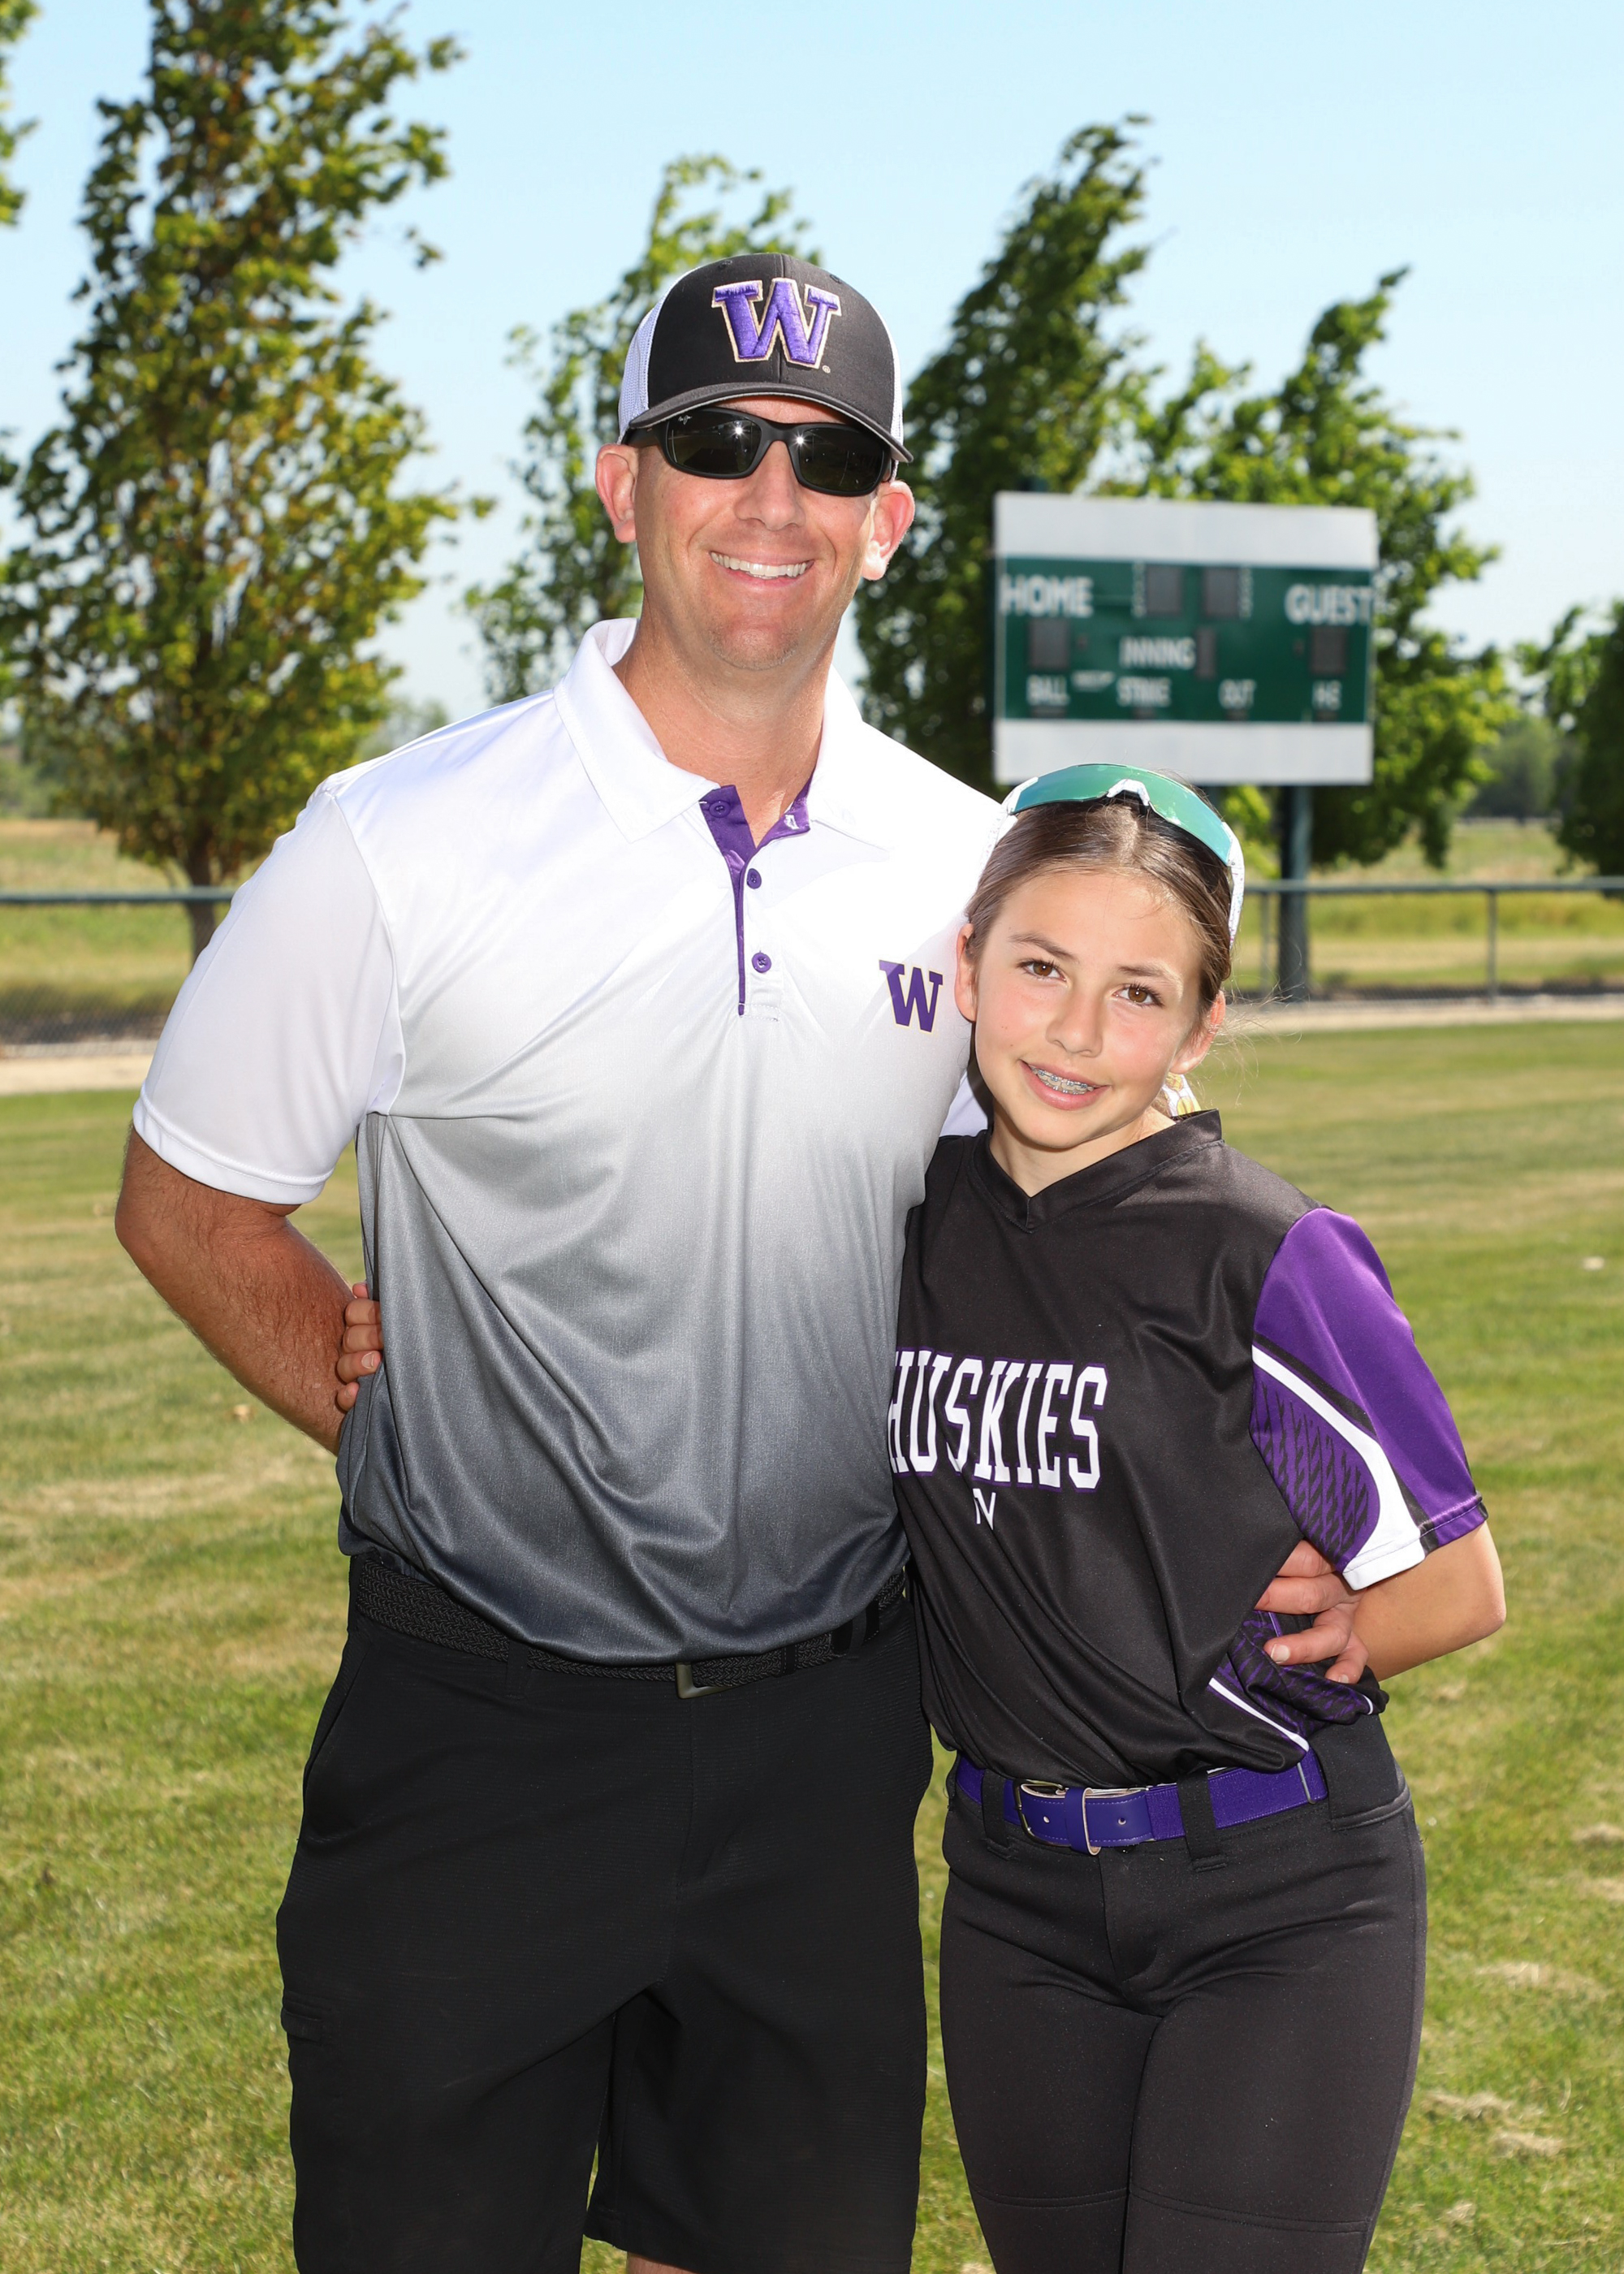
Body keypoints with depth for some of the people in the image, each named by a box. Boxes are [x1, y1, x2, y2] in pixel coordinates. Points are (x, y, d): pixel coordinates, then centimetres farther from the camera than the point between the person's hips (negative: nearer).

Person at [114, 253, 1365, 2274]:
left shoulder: (973, 872, 0)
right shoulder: (405, 846, -10)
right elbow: (187, 1201, 1)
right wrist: (402, 1420, -4)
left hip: (831, 1730, 3)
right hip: (484, 1726, -3)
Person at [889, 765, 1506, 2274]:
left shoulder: (1262, 1257, -15)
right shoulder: (916, 1218, 2)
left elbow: (1453, 1589, -9)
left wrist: (1208, 1675, -6)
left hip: (1282, 1899, -5)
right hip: (1018, 1893, 5)